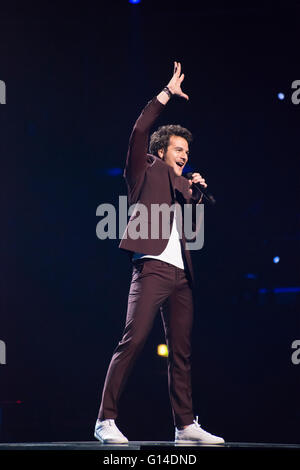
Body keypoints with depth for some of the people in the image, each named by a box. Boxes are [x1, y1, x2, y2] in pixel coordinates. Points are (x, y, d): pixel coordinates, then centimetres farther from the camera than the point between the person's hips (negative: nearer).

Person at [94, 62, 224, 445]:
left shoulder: (181, 184, 26)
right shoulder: (146, 172, 11)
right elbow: (139, 132, -3)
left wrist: (196, 192, 15)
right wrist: (167, 93, 0)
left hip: (181, 275, 7)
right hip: (152, 266, -7)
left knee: (181, 351, 5)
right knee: (133, 341, -14)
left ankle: (185, 425, 8)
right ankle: (106, 420, -14)